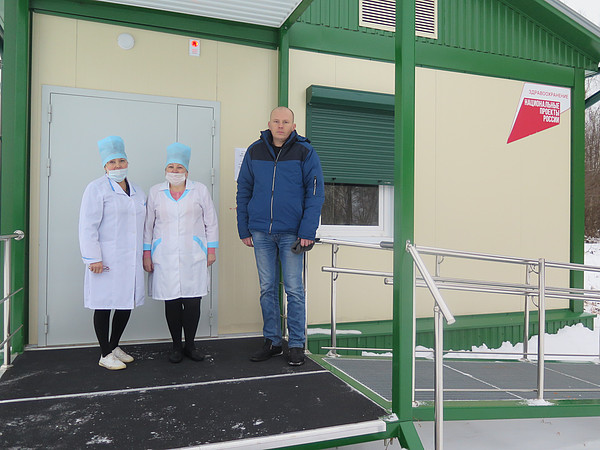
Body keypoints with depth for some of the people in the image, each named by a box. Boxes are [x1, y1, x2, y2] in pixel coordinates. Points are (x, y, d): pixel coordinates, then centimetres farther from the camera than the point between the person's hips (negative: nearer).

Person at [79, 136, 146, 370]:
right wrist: (93, 258, -14)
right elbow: (88, 226, -9)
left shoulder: (137, 191, 15)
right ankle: (105, 354, 15)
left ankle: (114, 346, 29)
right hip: (106, 260, -6)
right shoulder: (97, 189, -4)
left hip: (131, 259, 6)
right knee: (104, 305, 2)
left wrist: (145, 254, 17)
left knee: (127, 303, 11)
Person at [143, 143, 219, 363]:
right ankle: (176, 346, 17)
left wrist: (211, 250, 4)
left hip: (193, 256, -1)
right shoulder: (155, 192, 9)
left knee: (192, 302, -2)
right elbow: (148, 224, 10)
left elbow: (211, 222, 8)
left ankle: (190, 345, 16)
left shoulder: (200, 190, 6)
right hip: (165, 258, 1)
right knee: (171, 302, 2)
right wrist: (146, 254, 6)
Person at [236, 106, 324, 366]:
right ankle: (272, 342, 23)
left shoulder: (304, 152, -1)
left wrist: (307, 232, -13)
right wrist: (244, 229, 5)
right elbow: (243, 192, 11)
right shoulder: (254, 152, 8)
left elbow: (315, 194, -5)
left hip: (291, 233, -3)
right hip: (261, 233, 3)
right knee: (267, 289, 10)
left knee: (294, 289, 2)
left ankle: (297, 345, 14)